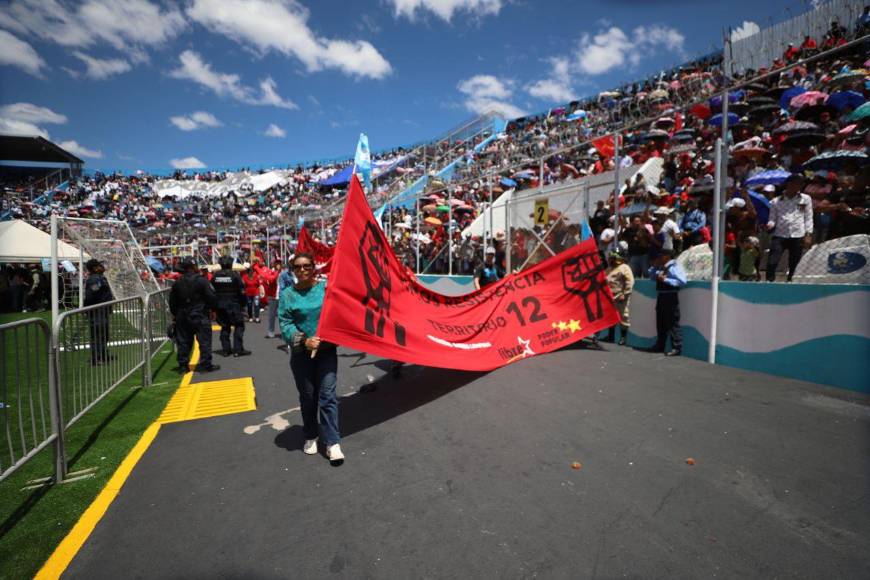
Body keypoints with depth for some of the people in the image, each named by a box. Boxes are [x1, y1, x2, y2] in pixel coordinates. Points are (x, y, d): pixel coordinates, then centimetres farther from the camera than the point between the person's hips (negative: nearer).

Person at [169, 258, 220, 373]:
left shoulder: (177, 283, 6)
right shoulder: (201, 281, -12)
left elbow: (172, 300, 11)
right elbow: (211, 296, -13)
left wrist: (175, 314, 22)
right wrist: (212, 310, 1)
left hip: (183, 317, 6)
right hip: (200, 316, -6)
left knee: (183, 341, 13)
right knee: (204, 340, -1)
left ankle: (183, 365, 17)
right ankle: (205, 364, 0)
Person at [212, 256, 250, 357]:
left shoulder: (215, 276, 3)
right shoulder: (235, 275, -11)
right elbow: (241, 291, -10)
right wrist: (243, 303, 2)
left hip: (220, 306, 5)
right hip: (233, 305, -5)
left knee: (225, 327, 14)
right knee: (239, 326, 2)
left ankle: (225, 349, 17)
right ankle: (238, 349, -1)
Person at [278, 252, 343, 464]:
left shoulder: (326, 288, -1)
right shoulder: (287, 294, -2)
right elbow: (285, 324, -6)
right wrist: (304, 341, -19)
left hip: (327, 350, 0)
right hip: (301, 353, 1)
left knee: (327, 395, -3)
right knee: (307, 396, 13)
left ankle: (332, 443, 4)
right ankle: (310, 437, 33)